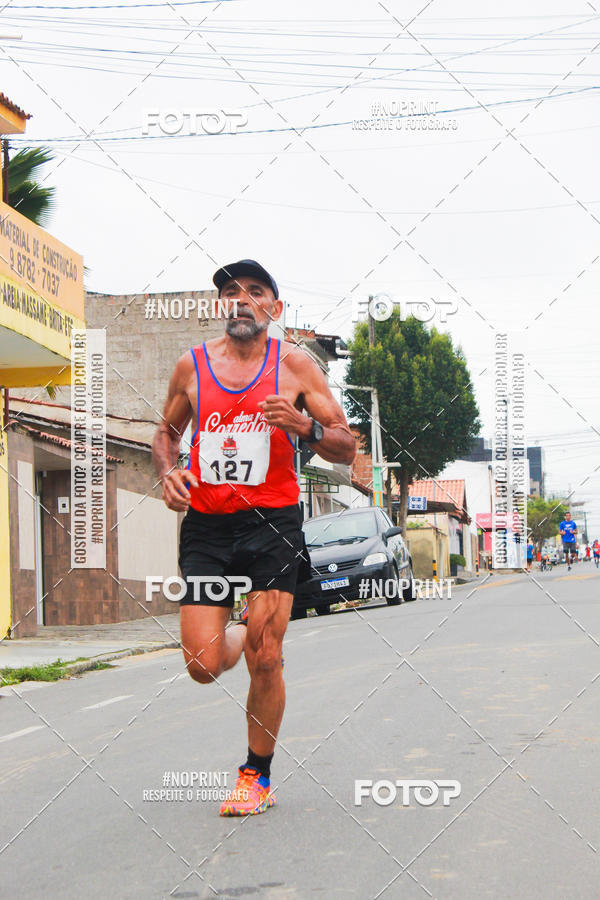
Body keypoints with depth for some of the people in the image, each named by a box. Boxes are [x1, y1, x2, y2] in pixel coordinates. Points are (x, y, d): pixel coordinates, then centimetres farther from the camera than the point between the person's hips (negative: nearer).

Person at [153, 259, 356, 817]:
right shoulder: (191, 365, 6)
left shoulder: (294, 364, 1)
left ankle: (257, 775, 16)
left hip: (272, 524, -2)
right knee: (203, 667, -4)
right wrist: (167, 473, 1)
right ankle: (239, 637, 33)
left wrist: (305, 426, -18)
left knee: (265, 664, -5)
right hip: (205, 525, 2)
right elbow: (167, 433, 22)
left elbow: (347, 449, 2)